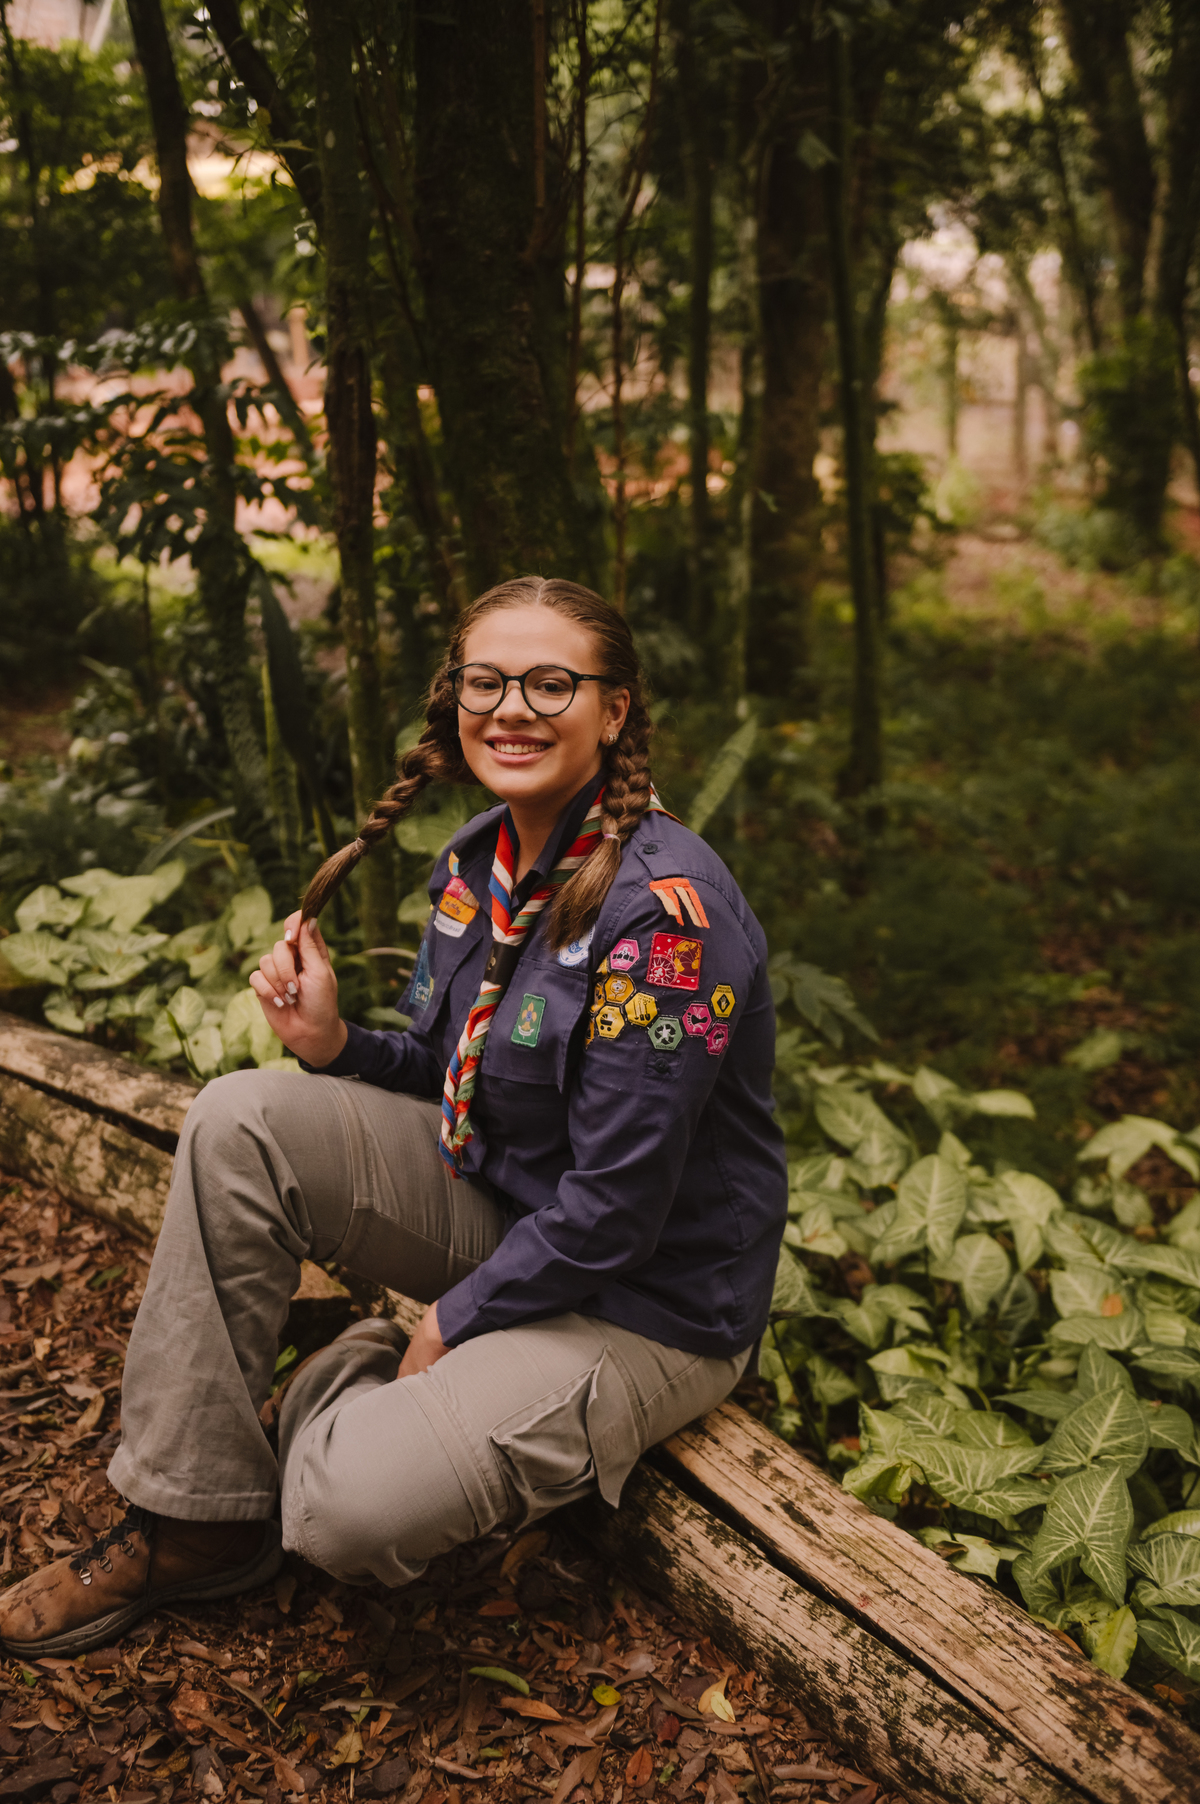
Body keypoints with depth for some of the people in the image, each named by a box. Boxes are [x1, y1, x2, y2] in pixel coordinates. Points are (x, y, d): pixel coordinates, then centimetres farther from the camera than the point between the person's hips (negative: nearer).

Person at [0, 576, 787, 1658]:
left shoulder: (664, 908, -25)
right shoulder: (478, 861, 1)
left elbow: (614, 1210, -24)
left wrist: (446, 1327, -13)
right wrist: (333, 1042, -8)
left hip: (650, 1301, -7)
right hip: (499, 1197, 8)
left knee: (349, 1507, -26)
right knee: (239, 1123, -10)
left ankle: (371, 1387, 12)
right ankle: (191, 1518, 0)